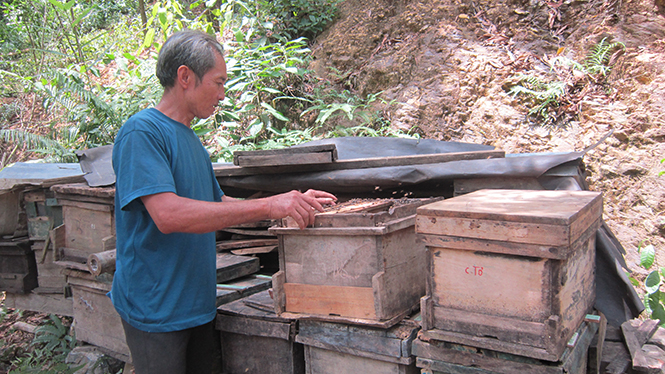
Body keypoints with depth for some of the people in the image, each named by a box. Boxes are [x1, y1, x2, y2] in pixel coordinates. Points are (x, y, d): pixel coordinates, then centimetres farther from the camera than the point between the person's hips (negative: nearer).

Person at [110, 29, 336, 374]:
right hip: (155, 308, -8)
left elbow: (218, 204, 18)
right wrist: (268, 206, -30)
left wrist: (293, 204, 7)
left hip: (196, 304, 8)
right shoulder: (142, 132, -17)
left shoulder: (190, 139, 11)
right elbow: (168, 215, -31)